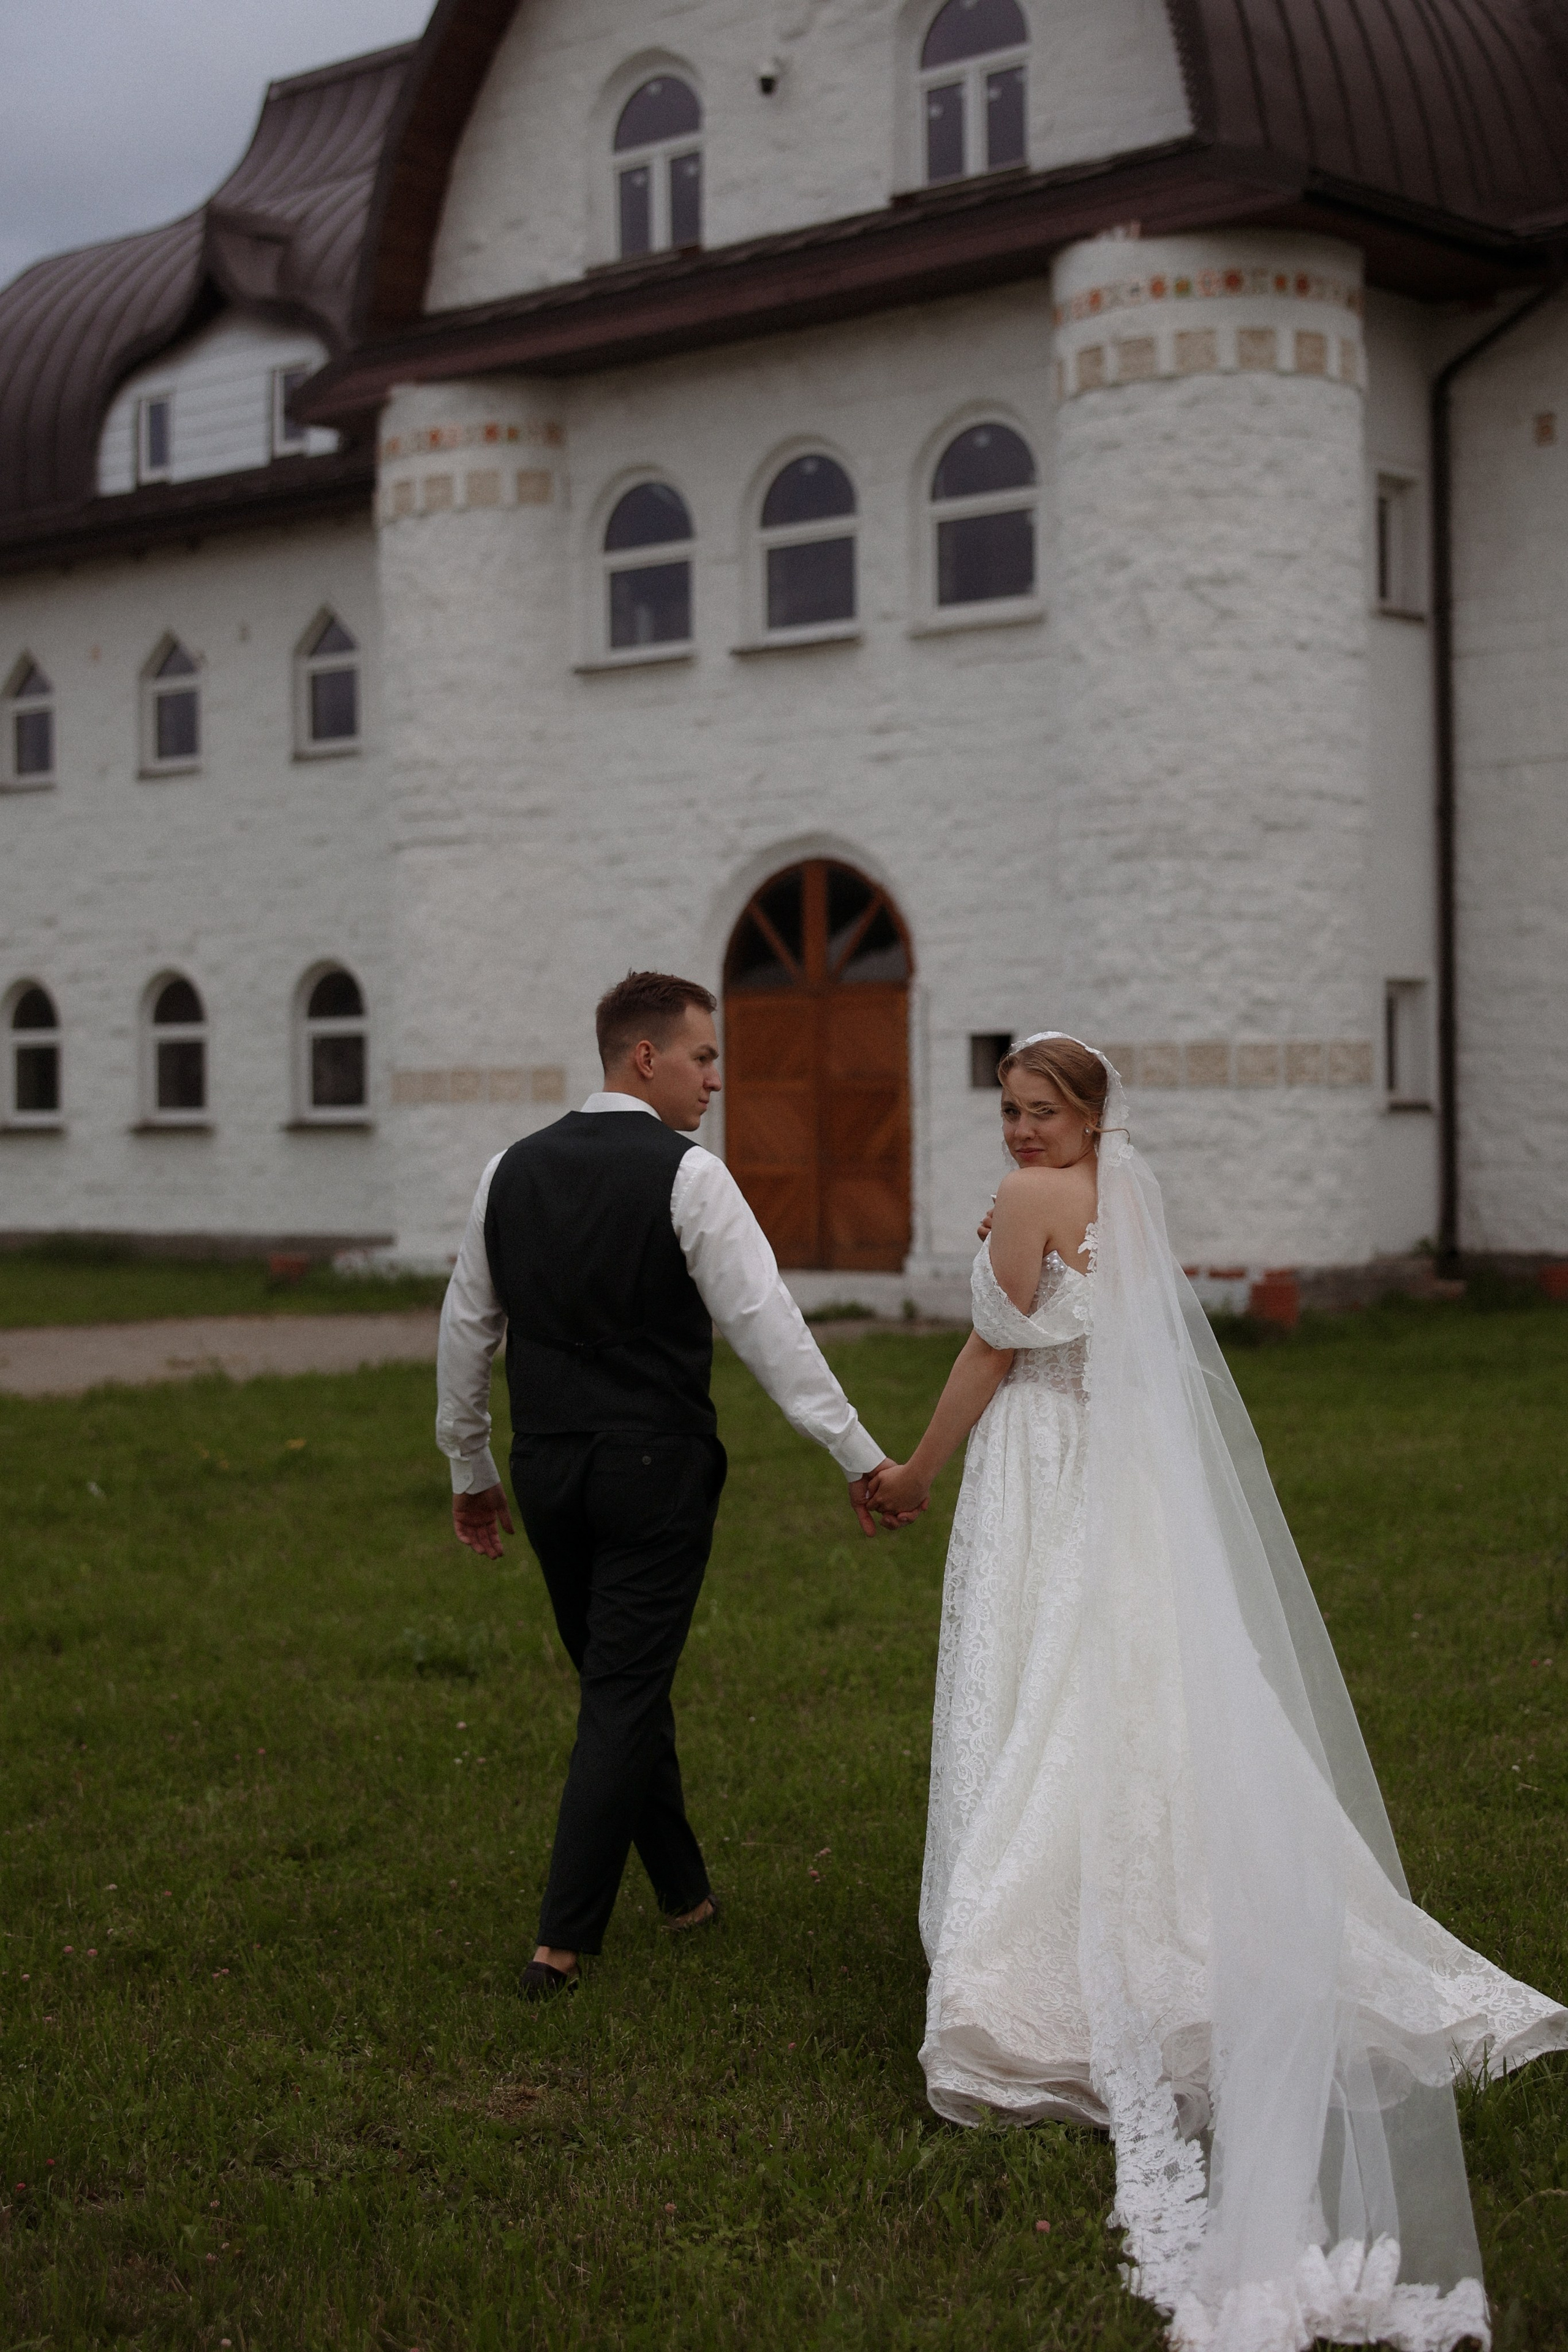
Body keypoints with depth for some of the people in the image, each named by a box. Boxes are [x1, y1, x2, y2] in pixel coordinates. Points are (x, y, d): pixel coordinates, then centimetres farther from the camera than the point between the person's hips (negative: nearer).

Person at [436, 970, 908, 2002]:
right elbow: (766, 1324, -16)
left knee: (624, 1681, 18)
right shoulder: (687, 1176, -12)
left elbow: (467, 1328, 13)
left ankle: (685, 1889, 32)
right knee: (625, 1695, 1)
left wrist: (471, 1469, 23)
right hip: (656, 1469, -6)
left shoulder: (513, 1170, 6)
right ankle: (563, 1939, 2)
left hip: (547, 1467, 6)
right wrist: (860, 1455, -13)